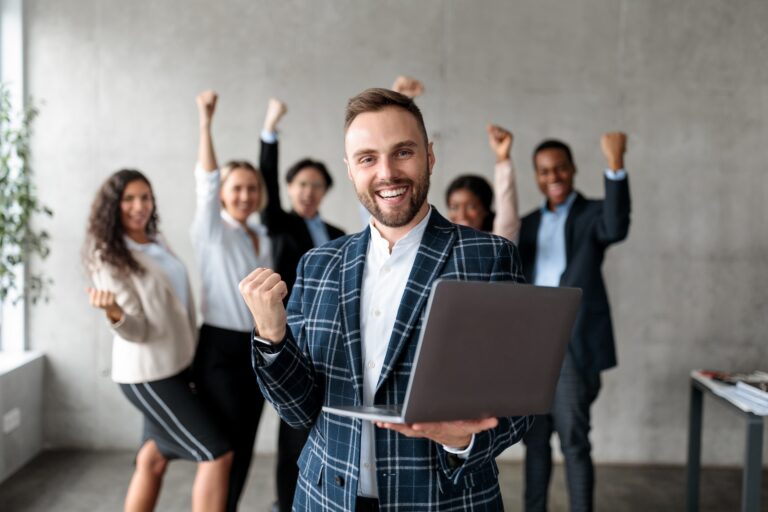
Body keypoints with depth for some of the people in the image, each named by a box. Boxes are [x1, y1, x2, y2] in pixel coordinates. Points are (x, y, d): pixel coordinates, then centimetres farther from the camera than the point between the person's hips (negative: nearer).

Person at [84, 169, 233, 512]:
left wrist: (194, 352, 19)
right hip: (148, 374, -7)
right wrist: (114, 313, -39)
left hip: (176, 365, 7)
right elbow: (137, 330, -18)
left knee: (154, 457, 13)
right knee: (217, 455, -9)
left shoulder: (158, 242, 8)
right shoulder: (108, 258, -14)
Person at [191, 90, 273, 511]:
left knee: (244, 445, 11)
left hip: (257, 350, 6)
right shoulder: (212, 232, -7)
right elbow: (205, 181, -22)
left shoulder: (263, 238, 10)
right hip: (220, 350, -6)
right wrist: (205, 121, -30)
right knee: (227, 448, -3)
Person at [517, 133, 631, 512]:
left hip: (572, 345, -5)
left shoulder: (592, 214, 1)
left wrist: (615, 165, -34)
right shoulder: (527, 224, 15)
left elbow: (616, 229, -24)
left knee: (574, 441, -4)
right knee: (535, 440, 12)